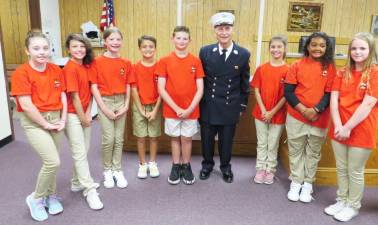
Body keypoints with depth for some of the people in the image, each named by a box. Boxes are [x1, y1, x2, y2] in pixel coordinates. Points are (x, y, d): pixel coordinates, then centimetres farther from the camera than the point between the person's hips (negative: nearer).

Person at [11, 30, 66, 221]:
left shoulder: (56, 70, 3)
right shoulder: (21, 73, -13)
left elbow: (63, 97, 7)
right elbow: (26, 106, -17)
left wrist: (62, 120, -2)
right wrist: (46, 124, -13)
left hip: (54, 118, 5)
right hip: (33, 122, -5)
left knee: (50, 161, 13)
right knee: (53, 162, -14)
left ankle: (51, 195, 35)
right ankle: (36, 198, 11)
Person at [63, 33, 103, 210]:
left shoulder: (87, 66, 6)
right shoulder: (70, 68, -17)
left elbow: (89, 91, 7)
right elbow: (74, 96, -17)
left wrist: (88, 113, -1)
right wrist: (82, 118, -11)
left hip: (84, 114, 8)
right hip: (73, 115, -8)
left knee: (83, 151, 16)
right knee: (80, 153, -2)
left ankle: (78, 182, 32)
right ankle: (90, 190, 4)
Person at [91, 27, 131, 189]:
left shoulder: (126, 63, 3)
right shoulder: (98, 62, -7)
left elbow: (128, 86, 6)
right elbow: (94, 87, -8)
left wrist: (126, 106, -3)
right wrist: (104, 108, -12)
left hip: (121, 102, 3)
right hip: (105, 102, -3)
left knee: (119, 139, 9)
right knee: (108, 139, -1)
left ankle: (117, 170, 23)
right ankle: (107, 171, 20)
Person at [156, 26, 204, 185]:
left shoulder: (196, 61, -2)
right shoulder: (164, 61, -4)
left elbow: (200, 89, -3)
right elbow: (161, 89, -7)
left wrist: (190, 109, -13)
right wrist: (176, 108, -13)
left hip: (190, 110, 0)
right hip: (171, 110, 0)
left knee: (187, 139, 11)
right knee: (175, 138, 13)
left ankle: (186, 167, 29)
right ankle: (176, 166, 29)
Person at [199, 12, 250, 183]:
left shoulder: (243, 54, -6)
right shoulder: (205, 51, -6)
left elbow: (245, 83, 2)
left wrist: (242, 106, 5)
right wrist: (199, 103, 2)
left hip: (231, 107, 0)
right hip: (208, 106, 0)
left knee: (226, 140, 15)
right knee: (207, 139, 15)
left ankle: (225, 167, 39)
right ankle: (207, 165, 39)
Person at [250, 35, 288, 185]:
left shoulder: (288, 70, -9)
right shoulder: (261, 69, -1)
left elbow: (286, 95, -9)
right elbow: (256, 90, -1)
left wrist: (272, 112, -12)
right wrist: (263, 110, -10)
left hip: (278, 114, -2)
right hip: (261, 112, 2)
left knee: (273, 145, 10)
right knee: (261, 143, 13)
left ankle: (270, 170, 25)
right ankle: (260, 169, 25)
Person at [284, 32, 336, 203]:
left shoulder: (330, 68, 1)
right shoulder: (297, 66, 0)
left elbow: (330, 94, -3)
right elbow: (288, 91, -4)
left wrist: (316, 110, -18)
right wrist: (303, 109, -15)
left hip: (319, 119, 0)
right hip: (296, 116, 0)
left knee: (313, 152, 11)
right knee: (296, 151, 9)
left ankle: (307, 184, 25)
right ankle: (296, 183, 23)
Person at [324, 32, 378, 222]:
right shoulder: (343, 73, 7)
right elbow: (334, 99, -1)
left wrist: (348, 127, -17)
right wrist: (338, 126, -13)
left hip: (361, 130, -4)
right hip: (339, 129, 5)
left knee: (355, 171, 7)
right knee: (341, 168, 15)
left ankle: (353, 206, 25)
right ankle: (341, 201, 31)